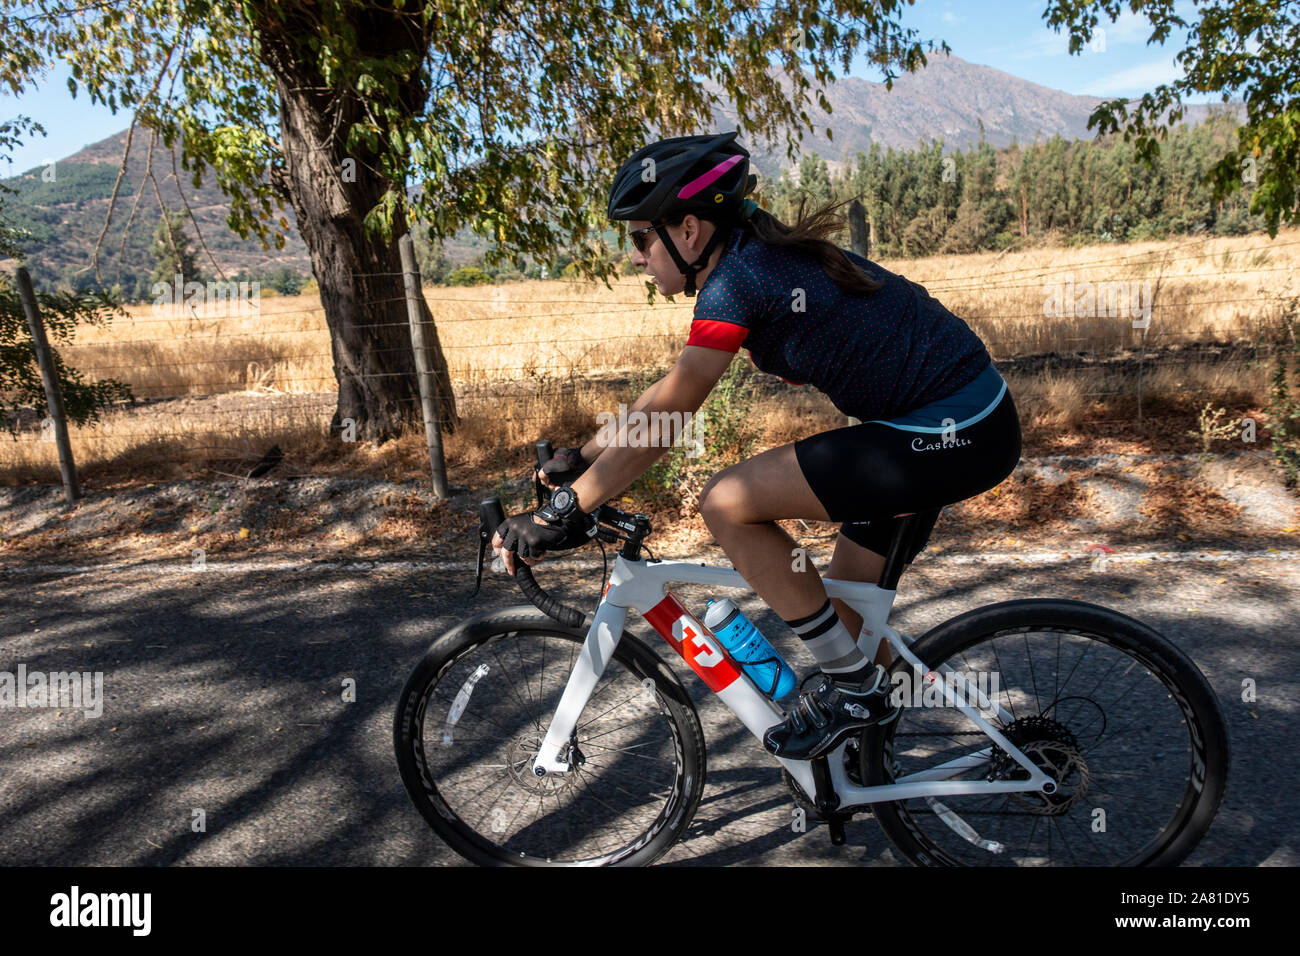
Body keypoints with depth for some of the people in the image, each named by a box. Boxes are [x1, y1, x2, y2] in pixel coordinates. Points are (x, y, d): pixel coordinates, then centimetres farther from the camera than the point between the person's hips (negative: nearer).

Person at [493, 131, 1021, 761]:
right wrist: (580, 458, 15)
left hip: (952, 435, -10)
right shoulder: (758, 254, 11)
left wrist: (561, 514, -14)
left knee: (727, 503, -16)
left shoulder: (735, 280, -18)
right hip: (965, 422, 10)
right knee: (844, 611, 17)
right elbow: (665, 394, 15)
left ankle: (853, 685, -1)